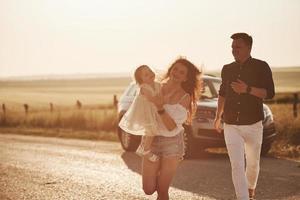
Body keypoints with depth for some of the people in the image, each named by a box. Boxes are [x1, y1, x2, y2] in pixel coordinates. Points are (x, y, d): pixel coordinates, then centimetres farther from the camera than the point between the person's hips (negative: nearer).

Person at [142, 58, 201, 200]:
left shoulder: (185, 97, -7)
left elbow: (172, 127, -16)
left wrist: (160, 108, -27)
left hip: (172, 143, -2)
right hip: (152, 140, 2)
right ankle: (158, 175, 33)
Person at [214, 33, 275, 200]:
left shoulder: (261, 67, -5)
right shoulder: (227, 69, 7)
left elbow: (270, 93, -12)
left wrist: (247, 89, -25)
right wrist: (218, 116, 25)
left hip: (253, 124, -2)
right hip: (231, 125, 2)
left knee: (253, 163, 13)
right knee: (237, 166, -9)